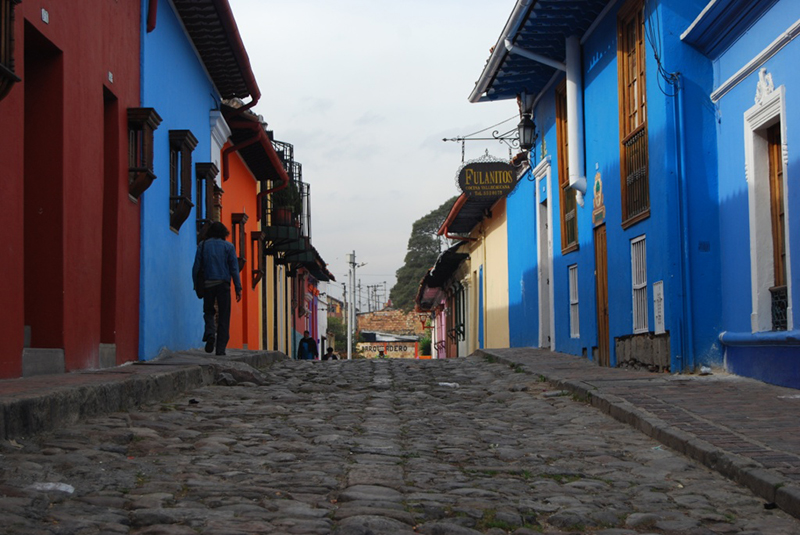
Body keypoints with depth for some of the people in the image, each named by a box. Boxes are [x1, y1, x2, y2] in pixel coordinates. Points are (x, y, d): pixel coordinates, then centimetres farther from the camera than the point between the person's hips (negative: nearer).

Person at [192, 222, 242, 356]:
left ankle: (210, 334, -11)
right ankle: (221, 348, -1)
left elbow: (196, 267, 2)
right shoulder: (228, 246, 3)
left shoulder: (202, 245, 6)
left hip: (208, 284, 1)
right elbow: (234, 268, -1)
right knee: (224, 316, 4)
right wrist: (238, 288, 1)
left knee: (208, 312, 17)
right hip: (223, 284, -1)